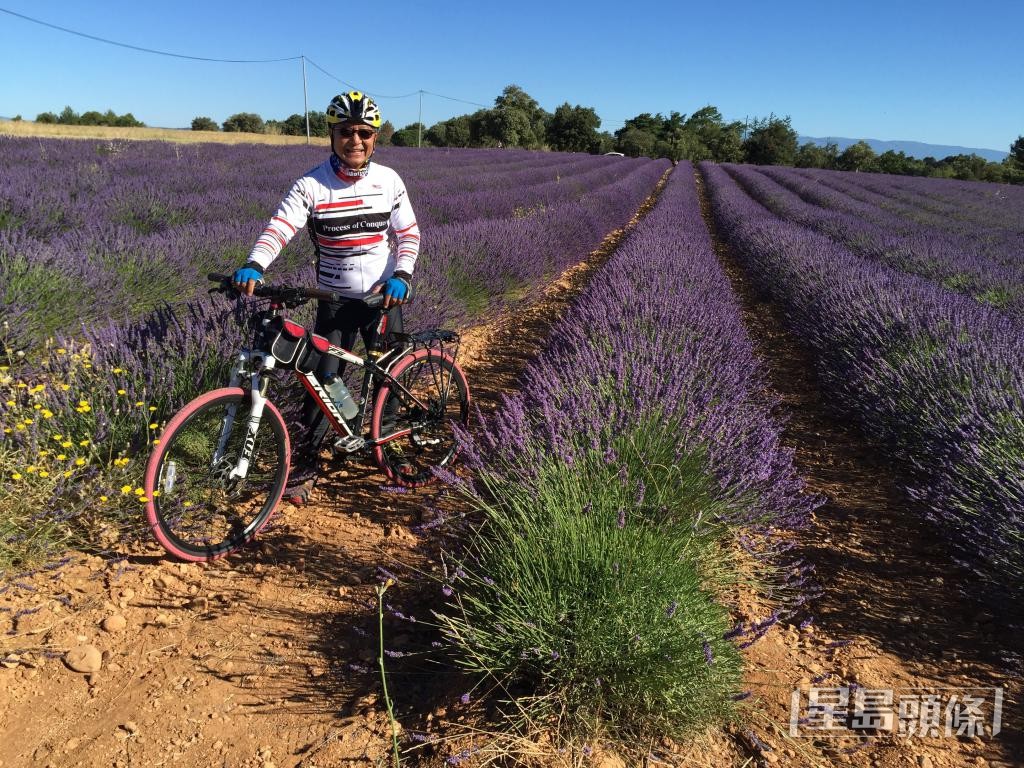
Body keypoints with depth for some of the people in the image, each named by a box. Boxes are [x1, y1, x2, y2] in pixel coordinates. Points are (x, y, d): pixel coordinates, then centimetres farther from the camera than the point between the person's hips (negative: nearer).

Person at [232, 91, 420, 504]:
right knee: (322, 382, -3)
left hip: (385, 296, 2)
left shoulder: (388, 180, -3)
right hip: (335, 299, -2)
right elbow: (279, 227, -21)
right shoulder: (312, 185, -10)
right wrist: (253, 266, -39)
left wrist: (401, 275, -17)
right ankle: (304, 465, 10)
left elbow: (408, 233, 0)